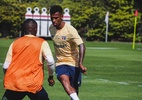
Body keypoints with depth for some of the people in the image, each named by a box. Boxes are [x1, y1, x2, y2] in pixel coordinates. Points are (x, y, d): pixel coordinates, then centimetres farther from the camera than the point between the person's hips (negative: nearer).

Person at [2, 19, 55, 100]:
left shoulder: (15, 43, 12)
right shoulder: (42, 43, 4)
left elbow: (6, 66, 9)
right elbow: (50, 61, -9)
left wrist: (8, 79, 27)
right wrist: (51, 77, 7)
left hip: (13, 83, 3)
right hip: (33, 84, -3)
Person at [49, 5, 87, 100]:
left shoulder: (70, 30, -19)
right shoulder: (51, 28, 0)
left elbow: (81, 46, -28)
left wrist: (80, 64, -42)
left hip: (73, 62, -3)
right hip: (60, 63, 3)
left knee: (75, 88, 5)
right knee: (64, 79, -28)